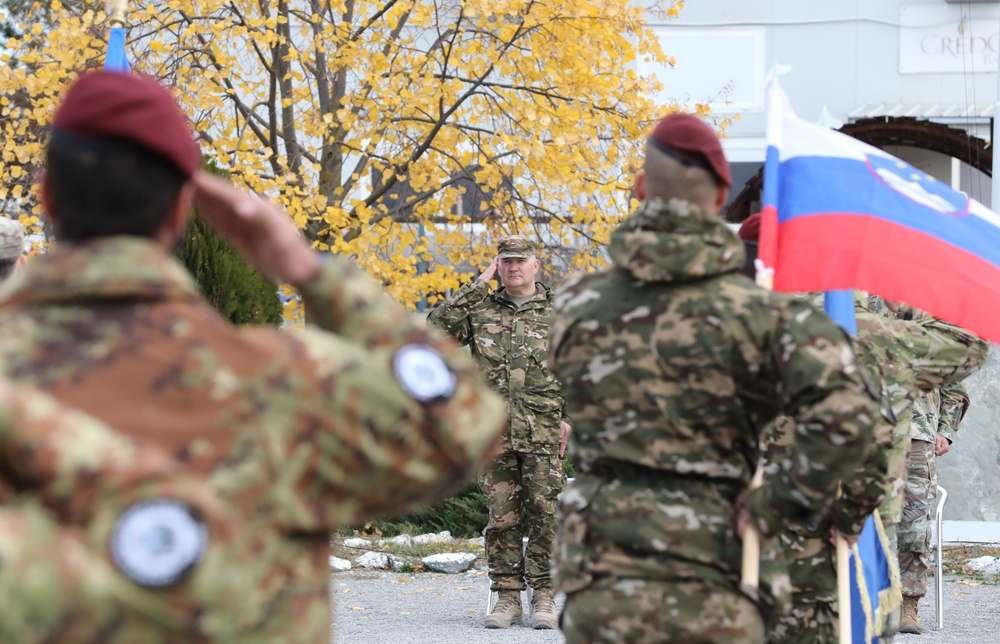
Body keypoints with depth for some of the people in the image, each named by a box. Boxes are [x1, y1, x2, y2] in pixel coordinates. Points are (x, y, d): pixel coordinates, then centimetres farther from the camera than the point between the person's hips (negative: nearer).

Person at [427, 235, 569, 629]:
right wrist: (478, 286, -2)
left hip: (543, 434, -1)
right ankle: (507, 599, 7)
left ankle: (544, 598, 4)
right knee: (502, 516, 2)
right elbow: (437, 328, -5)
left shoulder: (558, 312, 8)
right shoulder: (481, 309, 10)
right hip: (495, 432, 1)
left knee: (543, 514, -1)